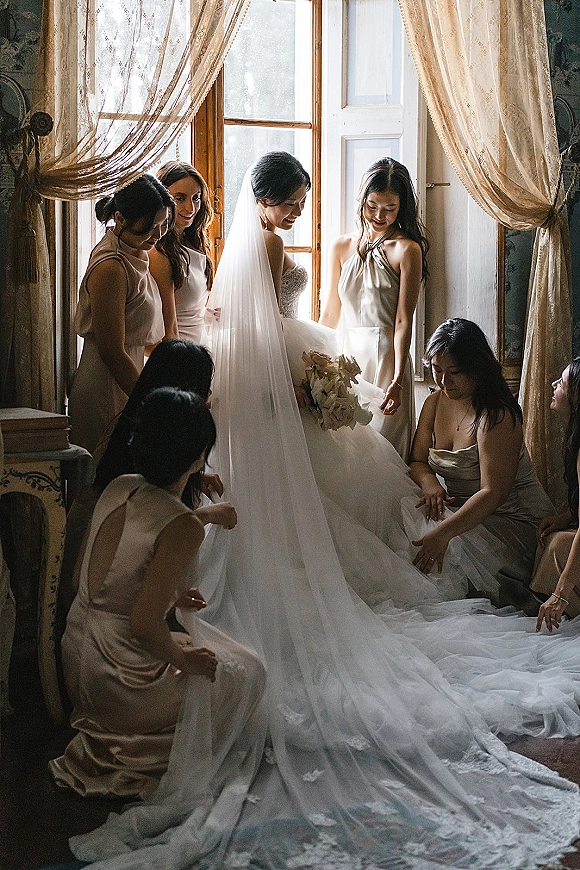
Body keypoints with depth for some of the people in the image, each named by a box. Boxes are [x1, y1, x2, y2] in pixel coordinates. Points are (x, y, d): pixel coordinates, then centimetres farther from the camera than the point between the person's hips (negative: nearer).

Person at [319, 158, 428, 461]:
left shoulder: (406, 250, -5)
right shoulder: (342, 247, 9)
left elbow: (403, 321, -11)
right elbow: (329, 314, 13)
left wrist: (398, 379, -18)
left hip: (385, 359, -4)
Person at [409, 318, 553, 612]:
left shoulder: (497, 416, -20)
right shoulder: (435, 403, 5)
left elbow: (492, 492, -27)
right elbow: (417, 461, 11)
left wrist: (444, 532, -36)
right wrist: (428, 482, -14)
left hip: (515, 521, -9)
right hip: (461, 508, 9)